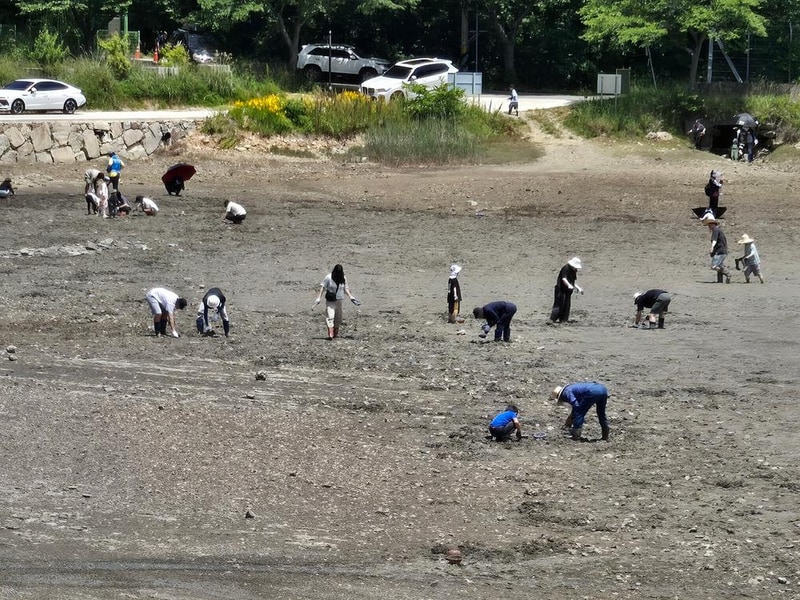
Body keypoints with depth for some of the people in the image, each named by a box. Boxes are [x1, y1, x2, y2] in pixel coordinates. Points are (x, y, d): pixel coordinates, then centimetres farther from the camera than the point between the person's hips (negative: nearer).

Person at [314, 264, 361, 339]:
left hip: (339, 300, 5)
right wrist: (319, 298, -10)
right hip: (330, 301, -5)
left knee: (338, 318, 8)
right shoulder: (329, 277, -9)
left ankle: (336, 333, 20)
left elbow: (345, 288, 16)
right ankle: (330, 334, -26)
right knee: (330, 317, -16)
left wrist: (351, 297, 10)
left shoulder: (343, 279, 4)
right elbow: (322, 287, -5)